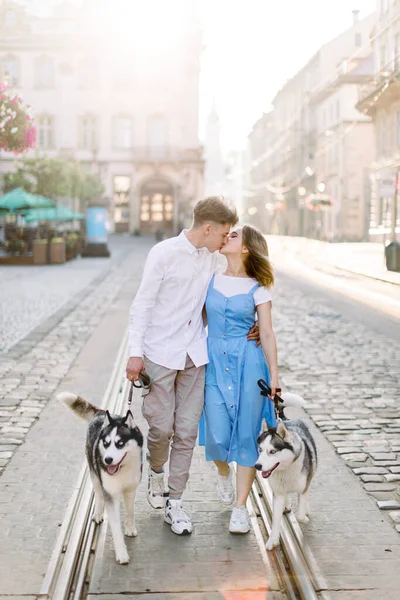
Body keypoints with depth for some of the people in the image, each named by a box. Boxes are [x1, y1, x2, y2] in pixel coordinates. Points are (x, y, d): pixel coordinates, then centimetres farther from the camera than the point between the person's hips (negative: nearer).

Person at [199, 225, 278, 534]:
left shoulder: (257, 290, 0)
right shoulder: (210, 282, 7)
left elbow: (268, 334, -1)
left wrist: (274, 377, -5)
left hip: (248, 363, -2)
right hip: (215, 361, 2)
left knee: (246, 434, 0)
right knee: (217, 436, -3)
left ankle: (241, 507, 10)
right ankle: (224, 472, 33)